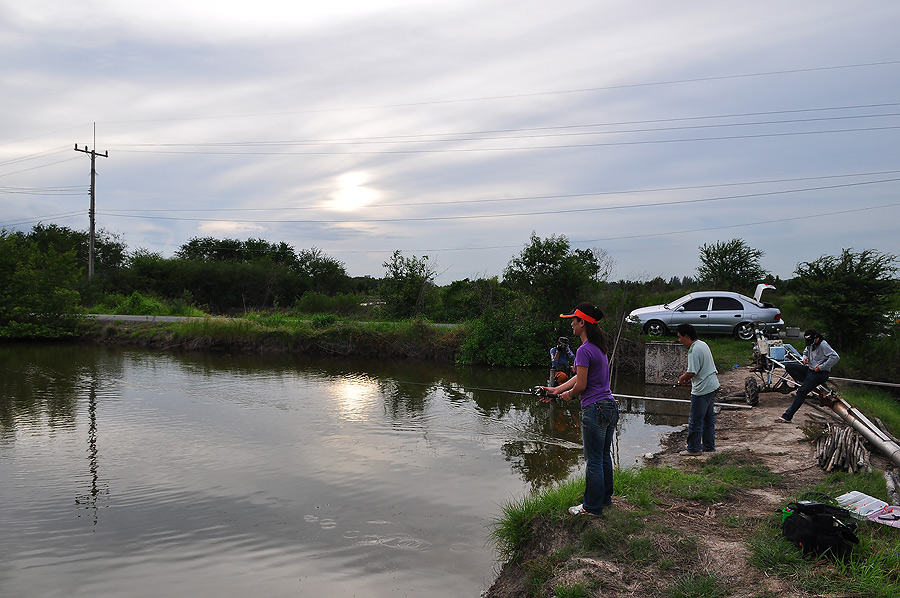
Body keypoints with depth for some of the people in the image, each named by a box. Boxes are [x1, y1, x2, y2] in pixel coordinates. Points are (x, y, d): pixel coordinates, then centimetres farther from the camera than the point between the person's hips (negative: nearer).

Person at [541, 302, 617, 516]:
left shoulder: (584, 350, -17)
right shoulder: (600, 347, 12)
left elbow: (581, 385, -17)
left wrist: (569, 395, 3)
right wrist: (557, 390, 16)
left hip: (594, 409, -9)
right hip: (610, 407, 9)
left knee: (594, 460, 2)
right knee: (604, 456, 19)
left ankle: (593, 506, 12)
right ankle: (605, 498, 31)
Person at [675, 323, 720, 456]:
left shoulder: (694, 351, -22)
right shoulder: (703, 344, 9)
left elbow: (692, 372, -24)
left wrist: (682, 378, -4)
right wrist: (687, 376, 13)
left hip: (702, 390, -10)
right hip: (712, 386, 10)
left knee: (695, 420, 0)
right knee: (709, 418, 18)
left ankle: (694, 449, 7)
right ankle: (709, 446, 27)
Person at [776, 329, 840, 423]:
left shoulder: (823, 345, -18)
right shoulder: (810, 345, 8)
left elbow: (836, 357, -27)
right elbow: (805, 352, 28)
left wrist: (821, 367, -23)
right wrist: (805, 358, 3)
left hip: (819, 373, -9)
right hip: (810, 369, 9)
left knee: (801, 392, -15)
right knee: (788, 366, -4)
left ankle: (787, 417, -14)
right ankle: (807, 384, -6)